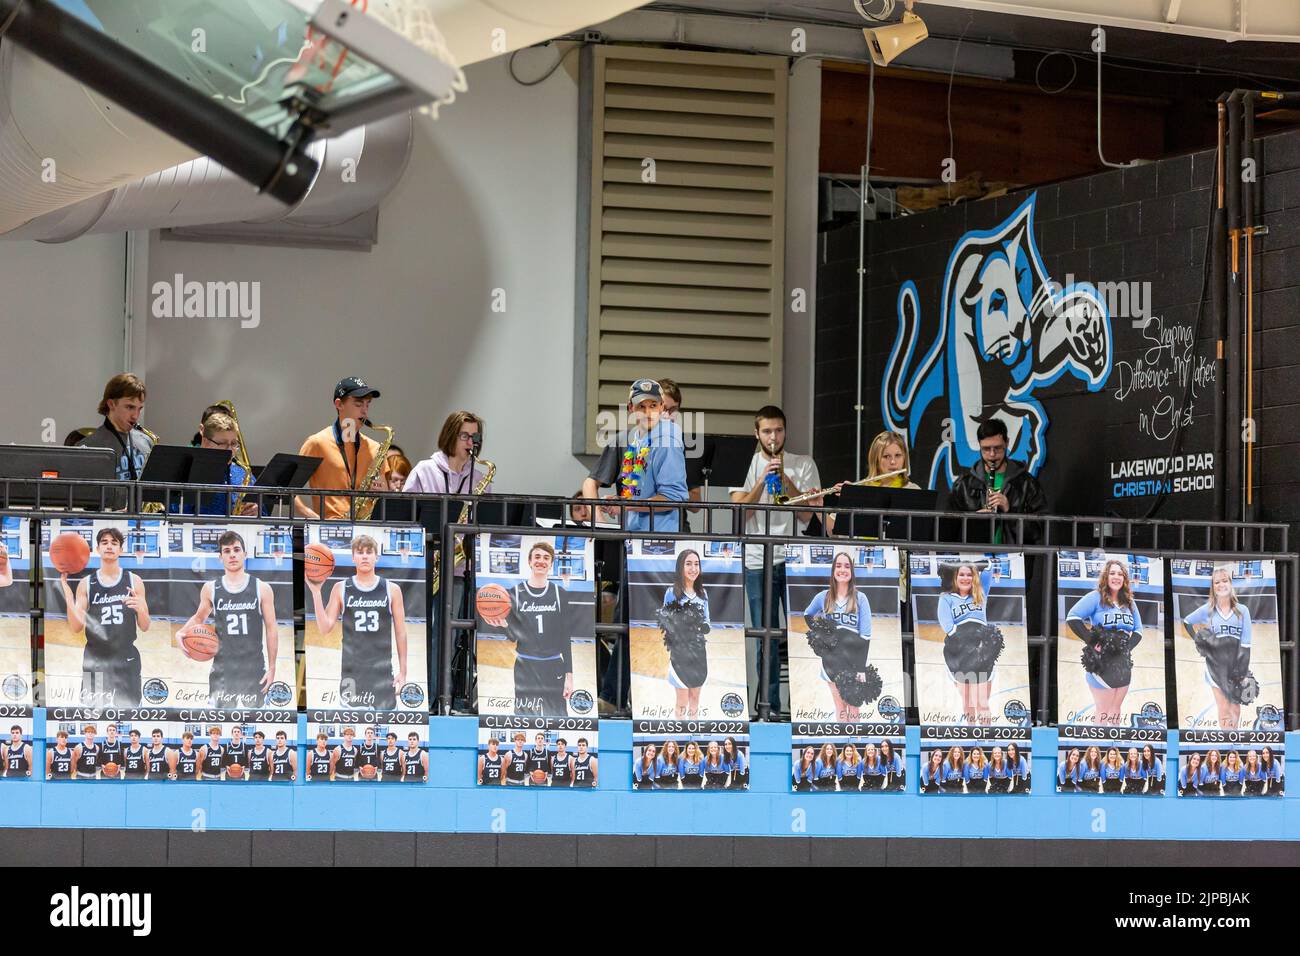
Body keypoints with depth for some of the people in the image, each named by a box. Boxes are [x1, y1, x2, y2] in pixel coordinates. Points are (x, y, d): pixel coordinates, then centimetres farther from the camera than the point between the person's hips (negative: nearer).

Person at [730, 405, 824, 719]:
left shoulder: (804, 465, 6)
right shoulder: (747, 466, 8)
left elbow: (807, 514, -2)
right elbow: (740, 511, -4)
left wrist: (785, 480, -12)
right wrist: (763, 480, -13)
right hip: (758, 560, 1)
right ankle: (769, 703, 6)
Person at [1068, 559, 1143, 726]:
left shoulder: (1129, 602, 12)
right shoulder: (1096, 598, -8)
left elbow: (1138, 629, 17)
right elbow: (1073, 618, -16)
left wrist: (1129, 645, -1)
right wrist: (1091, 640, -20)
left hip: (1124, 662, 6)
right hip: (1102, 662, -6)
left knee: (1116, 709, 15)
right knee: (1103, 712, -1)